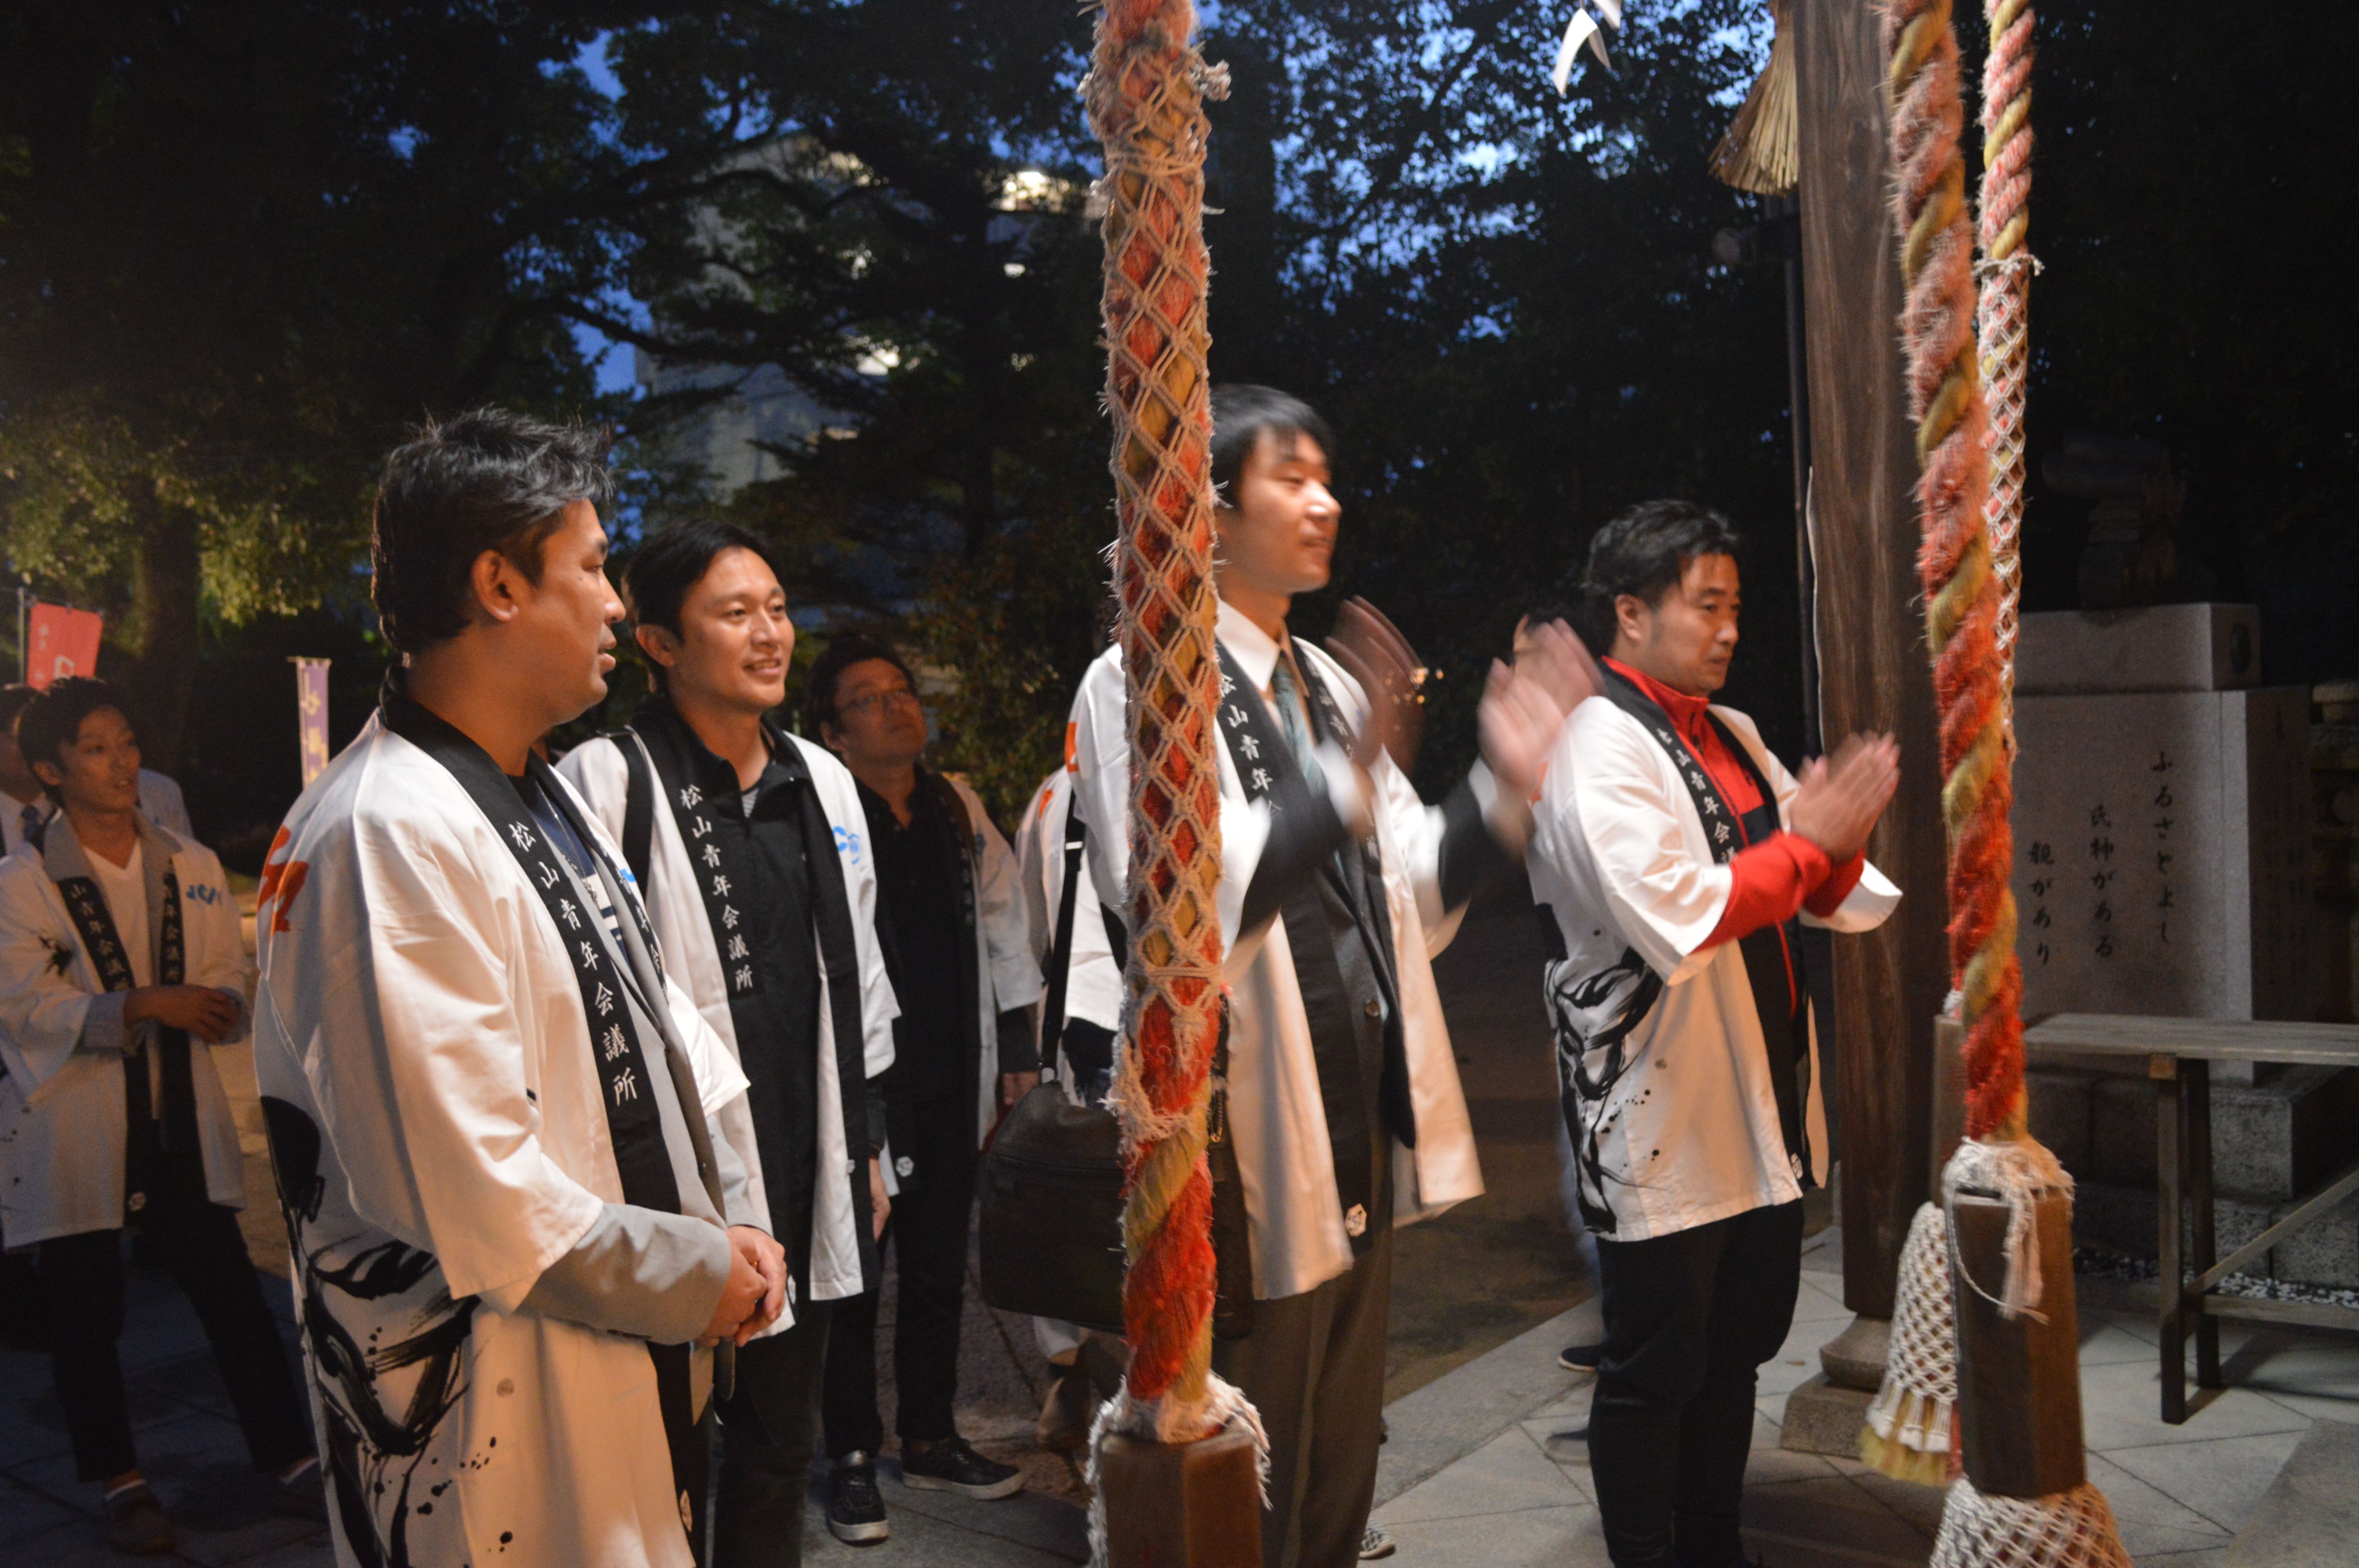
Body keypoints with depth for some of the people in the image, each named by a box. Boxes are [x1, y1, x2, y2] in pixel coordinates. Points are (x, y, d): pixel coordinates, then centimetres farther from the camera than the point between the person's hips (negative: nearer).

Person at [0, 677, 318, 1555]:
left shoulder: (192, 869, 8)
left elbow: (230, 981, 10)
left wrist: (216, 1008, -13)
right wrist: (143, 1006, -24)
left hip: (182, 1124, 2)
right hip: (74, 1136, -2)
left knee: (233, 1295, 3)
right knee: (87, 1317, 8)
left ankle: (290, 1462, 14)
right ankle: (122, 1486, 25)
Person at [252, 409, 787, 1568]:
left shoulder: (546, 794, 9)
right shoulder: (385, 838, -22)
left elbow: (655, 1024, 14)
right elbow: (471, 1196, -27)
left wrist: (732, 1221, 1)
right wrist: (696, 1276, -15)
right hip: (504, 1414, -9)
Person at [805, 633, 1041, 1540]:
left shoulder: (960, 812, 10)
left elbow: (1004, 924, 18)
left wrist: (1019, 1043, 16)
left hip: (951, 1084, 6)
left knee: (939, 1271, 17)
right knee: (853, 1281, 6)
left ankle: (930, 1439, 32)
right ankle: (852, 1459, 21)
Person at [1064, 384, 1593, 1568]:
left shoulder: (1330, 684, 13)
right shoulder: (1139, 680, -12)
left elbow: (1412, 901, 12)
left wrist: (1503, 785, -3)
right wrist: (1349, 784, -31)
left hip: (1363, 1142, 8)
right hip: (1256, 1159, -8)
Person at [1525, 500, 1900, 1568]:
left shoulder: (1734, 739, 12)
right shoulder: (1600, 747, -14)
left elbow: (1830, 898, 15)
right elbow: (1676, 920, -25)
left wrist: (1839, 841, -7)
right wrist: (1805, 843, -17)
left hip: (1759, 1114, 9)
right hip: (1663, 1124, -9)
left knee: (1737, 1348, 21)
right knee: (1654, 1375, 4)